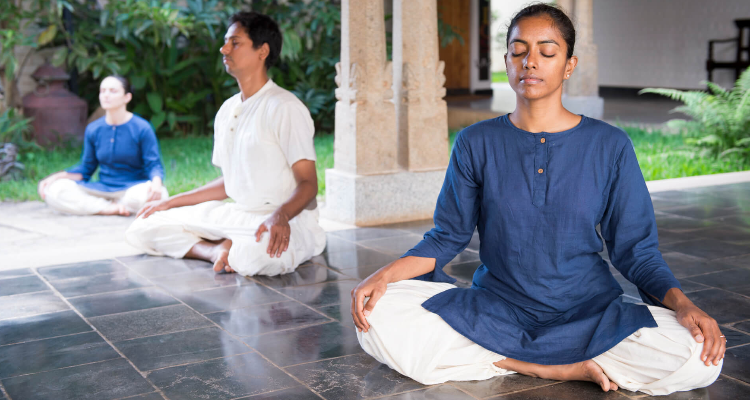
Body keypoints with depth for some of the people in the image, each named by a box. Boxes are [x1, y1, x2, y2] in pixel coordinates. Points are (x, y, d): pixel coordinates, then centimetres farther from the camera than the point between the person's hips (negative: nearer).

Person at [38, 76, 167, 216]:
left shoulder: (142, 128, -5)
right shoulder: (93, 129, 6)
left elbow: (154, 166, -8)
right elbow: (85, 169, 14)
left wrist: (156, 182, -32)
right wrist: (56, 177, -1)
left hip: (132, 188, -3)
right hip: (102, 188, 3)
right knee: (54, 190, -18)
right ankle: (111, 209, -20)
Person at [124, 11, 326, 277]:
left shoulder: (285, 107, -9)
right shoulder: (226, 111, 14)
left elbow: (308, 183, -14)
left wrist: (281, 215, -35)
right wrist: (170, 203, 21)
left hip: (284, 222, -7)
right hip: (236, 216, 7)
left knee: (258, 256, -42)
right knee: (140, 230, -2)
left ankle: (227, 251, -10)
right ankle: (219, 251, -15)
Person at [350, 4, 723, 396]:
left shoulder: (610, 146, 0)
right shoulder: (476, 143, 3)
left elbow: (636, 250, 2)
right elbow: (446, 238, 6)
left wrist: (682, 304, -17)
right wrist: (383, 275, -12)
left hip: (589, 313, 0)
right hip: (495, 310, 1)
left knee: (698, 358, -27)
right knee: (379, 322, -24)